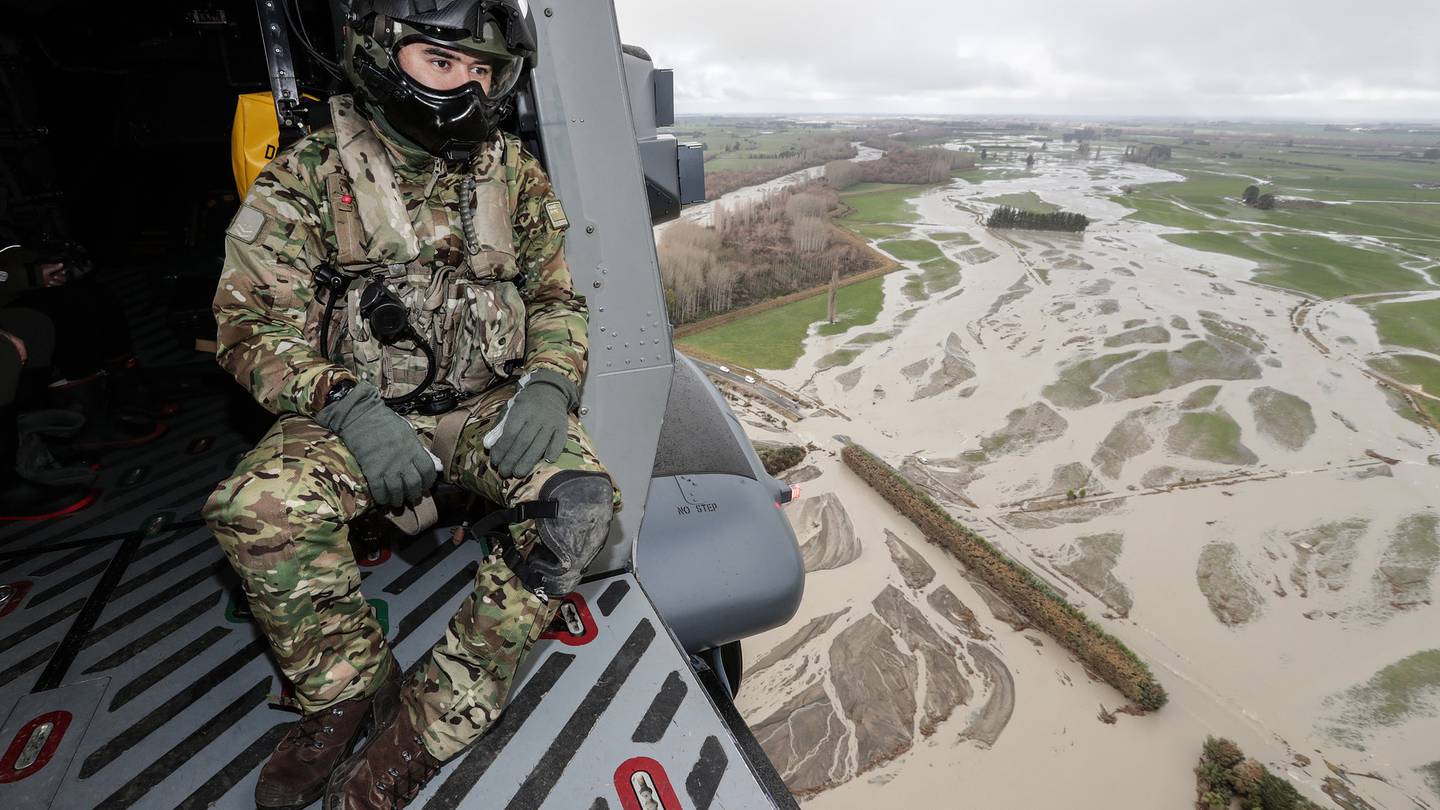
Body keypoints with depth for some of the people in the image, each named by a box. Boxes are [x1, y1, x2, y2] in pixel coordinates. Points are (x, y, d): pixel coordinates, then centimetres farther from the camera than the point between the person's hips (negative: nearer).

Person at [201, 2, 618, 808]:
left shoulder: (517, 177, 5)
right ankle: (351, 690, 1)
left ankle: (430, 723, -13)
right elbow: (254, 319, -5)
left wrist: (547, 384, -15)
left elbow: (557, 298, 6)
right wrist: (346, 407, -24)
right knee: (259, 507, -28)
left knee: (581, 500, -25)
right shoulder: (308, 177, -2)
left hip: (491, 404, 1)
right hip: (359, 408, 0)